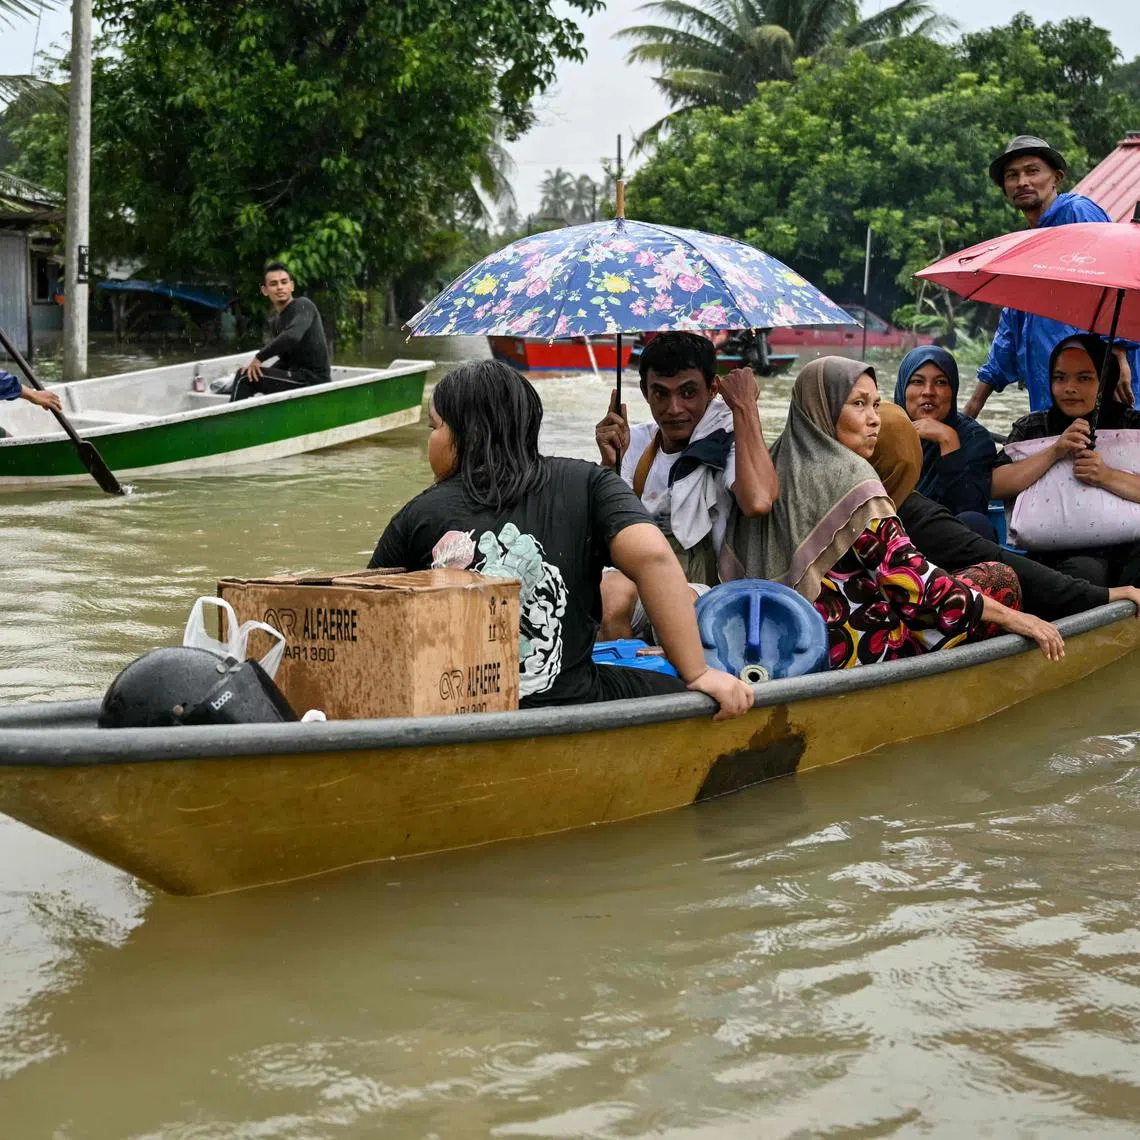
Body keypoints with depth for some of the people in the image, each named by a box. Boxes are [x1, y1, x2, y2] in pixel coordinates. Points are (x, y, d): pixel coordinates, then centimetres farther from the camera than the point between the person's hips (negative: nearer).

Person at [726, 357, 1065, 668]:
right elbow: (911, 580, -21)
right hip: (854, 647, -9)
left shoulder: (783, 466, 8)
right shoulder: (847, 478, -17)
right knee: (998, 578, 1)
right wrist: (1011, 617, -15)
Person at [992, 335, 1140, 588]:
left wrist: (1108, 477, -19)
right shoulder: (1032, 427, 11)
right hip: (1060, 555, -1)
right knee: (1085, 572, -34)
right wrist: (1055, 452, -12)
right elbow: (995, 487, -5)